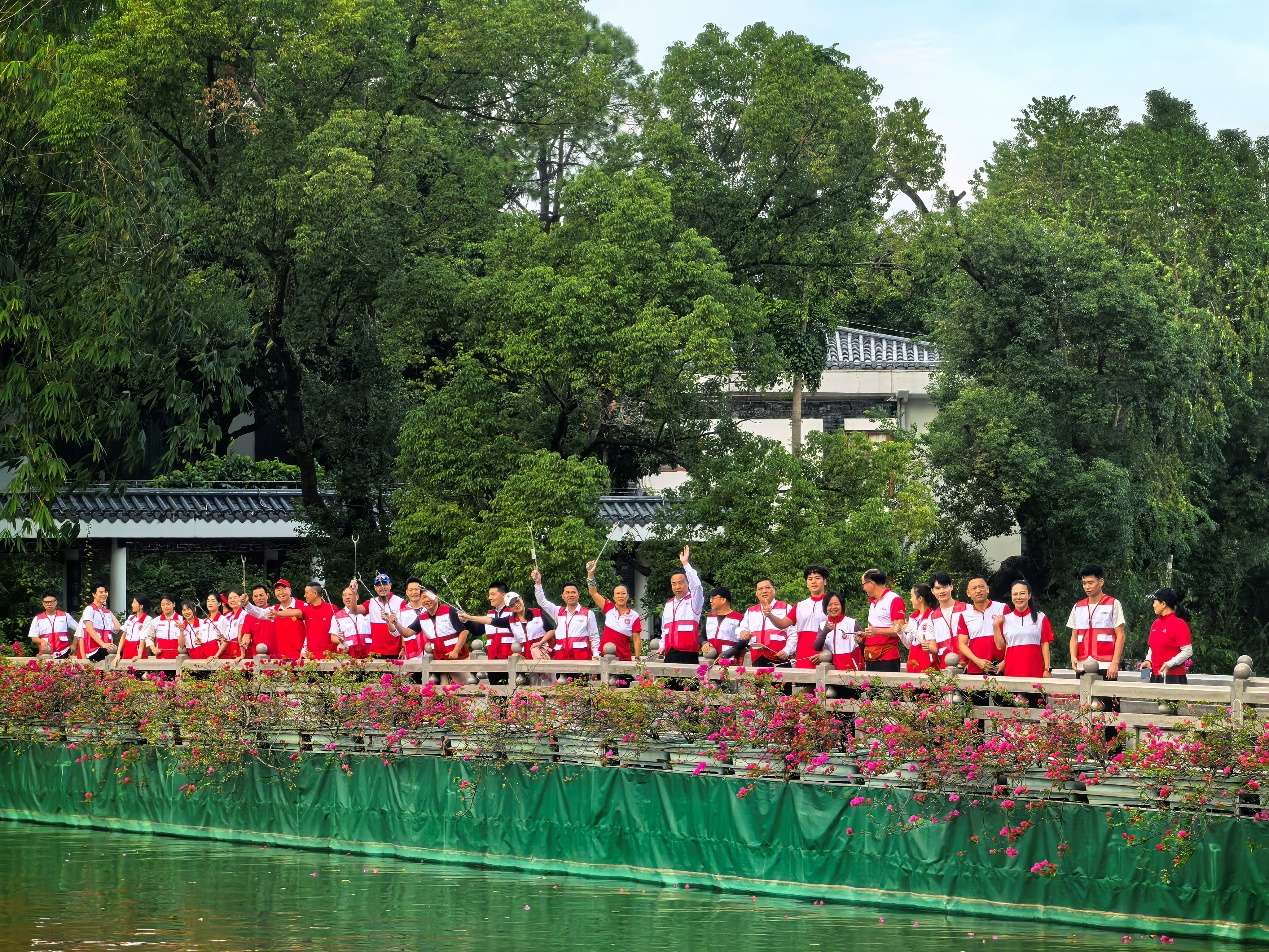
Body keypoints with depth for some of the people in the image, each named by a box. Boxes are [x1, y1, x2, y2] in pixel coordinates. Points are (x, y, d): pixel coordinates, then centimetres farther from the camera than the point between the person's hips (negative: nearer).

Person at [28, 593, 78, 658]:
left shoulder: (64, 616, 8)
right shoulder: (37, 619, 9)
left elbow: (78, 629, 14)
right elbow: (33, 638, 6)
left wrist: (73, 645, 8)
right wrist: (41, 641, -16)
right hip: (46, 655, 0)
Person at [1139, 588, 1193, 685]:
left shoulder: (1179, 624, -9)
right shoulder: (1155, 623, 14)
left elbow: (1188, 652, -12)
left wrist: (1169, 664, -19)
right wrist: (1148, 660, 6)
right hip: (1155, 676, 7)